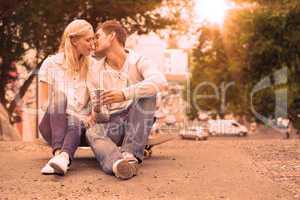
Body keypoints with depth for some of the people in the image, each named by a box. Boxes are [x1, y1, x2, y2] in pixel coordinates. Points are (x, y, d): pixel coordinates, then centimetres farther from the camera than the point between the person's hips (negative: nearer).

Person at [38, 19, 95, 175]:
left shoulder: (91, 66, 10)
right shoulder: (51, 63, 1)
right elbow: (44, 102, -4)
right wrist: (79, 117, -15)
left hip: (79, 123, 2)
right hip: (52, 123, -1)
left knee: (75, 124, -34)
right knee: (59, 95, -32)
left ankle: (62, 156, -65)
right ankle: (60, 154, -53)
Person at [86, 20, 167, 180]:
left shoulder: (138, 61, -2)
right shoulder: (95, 71, 9)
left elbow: (160, 82, -25)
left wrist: (125, 94, -35)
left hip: (137, 124, -2)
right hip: (112, 123, 2)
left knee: (146, 93, -28)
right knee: (92, 132, -30)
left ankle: (130, 154, -33)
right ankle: (117, 163, -61)